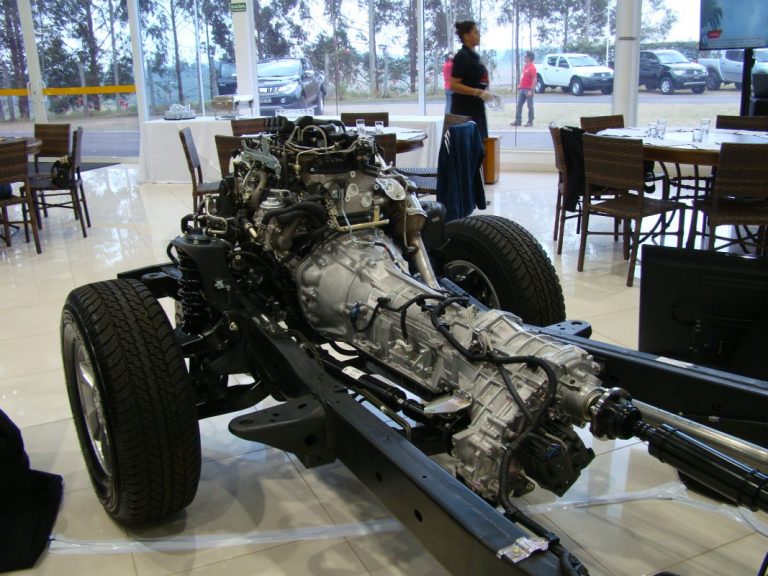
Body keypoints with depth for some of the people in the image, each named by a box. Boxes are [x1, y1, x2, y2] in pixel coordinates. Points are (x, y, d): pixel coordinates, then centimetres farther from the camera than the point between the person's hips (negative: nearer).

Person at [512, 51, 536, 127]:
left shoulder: (532, 68, -13)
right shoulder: (525, 66, 13)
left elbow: (534, 80, -17)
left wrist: (531, 90, -22)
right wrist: (519, 86, 18)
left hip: (528, 90, -9)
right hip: (522, 89, 9)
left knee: (530, 106, 0)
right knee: (519, 105, 7)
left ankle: (530, 122, 5)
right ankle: (518, 121, 11)